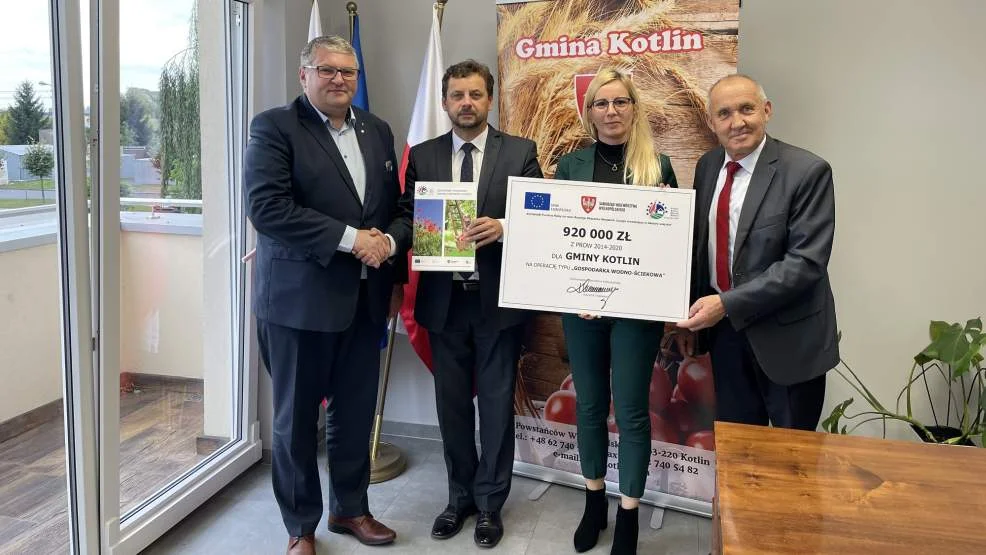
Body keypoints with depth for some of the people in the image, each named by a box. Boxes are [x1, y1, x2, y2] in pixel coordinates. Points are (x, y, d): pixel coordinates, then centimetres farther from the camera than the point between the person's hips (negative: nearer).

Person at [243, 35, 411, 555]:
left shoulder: (377, 131, 12)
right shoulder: (274, 127, -6)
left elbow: (399, 206, 14)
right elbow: (266, 206, -18)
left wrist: (390, 243, -8)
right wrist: (351, 239, -20)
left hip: (365, 299, 5)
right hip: (299, 299, -5)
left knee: (355, 413, 15)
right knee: (296, 419, 9)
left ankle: (349, 508, 35)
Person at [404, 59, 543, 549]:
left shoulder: (521, 151, 0)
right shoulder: (422, 156, 7)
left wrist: (502, 228, -21)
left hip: (498, 300, -2)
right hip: (444, 301, 2)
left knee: (496, 405, 8)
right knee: (452, 404, 13)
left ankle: (490, 502, 25)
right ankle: (460, 495, 31)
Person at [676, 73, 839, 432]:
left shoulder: (807, 172, -15)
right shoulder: (707, 166, 3)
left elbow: (806, 262, -21)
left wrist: (727, 304, -25)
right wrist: (691, 314, 7)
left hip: (787, 336, -5)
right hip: (724, 329, 5)